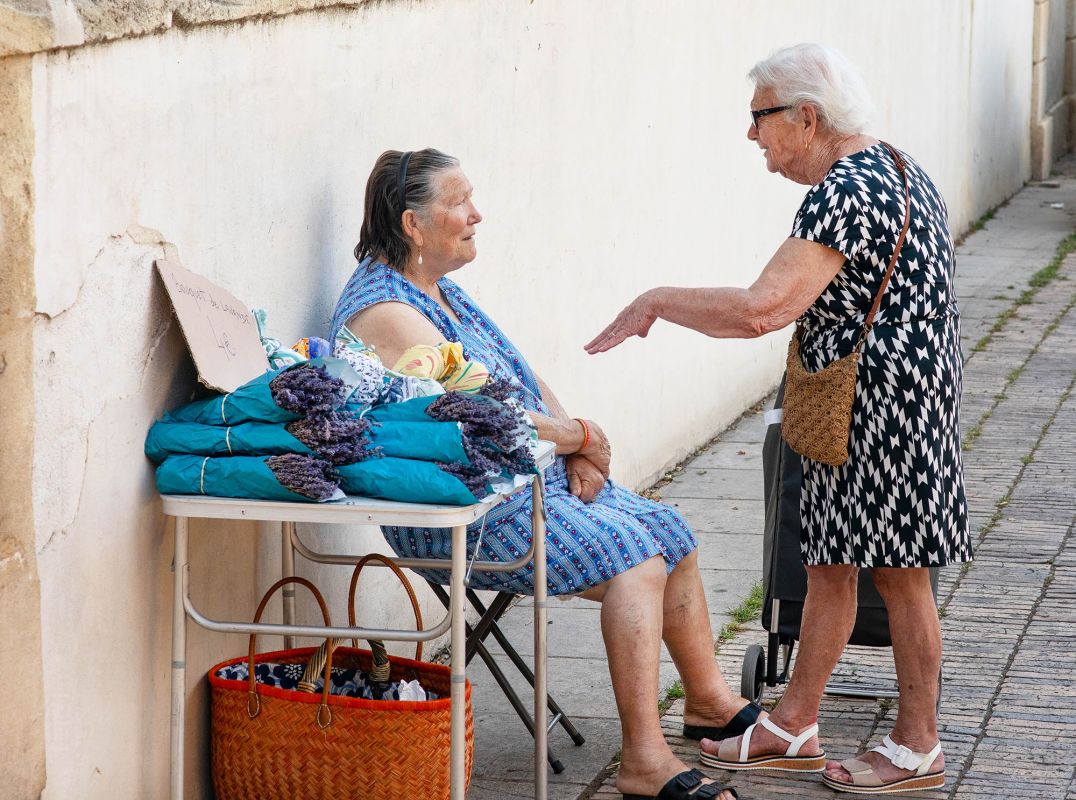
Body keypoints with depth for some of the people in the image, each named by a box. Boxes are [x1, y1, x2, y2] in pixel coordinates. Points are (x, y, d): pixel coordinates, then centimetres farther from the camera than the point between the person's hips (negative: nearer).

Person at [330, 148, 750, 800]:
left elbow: (521, 376, 19)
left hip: (534, 477, 10)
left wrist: (575, 448, 2)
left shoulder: (439, 288, 15)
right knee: (633, 556, -23)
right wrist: (580, 435, -8)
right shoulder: (384, 311, -18)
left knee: (670, 533, 7)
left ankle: (710, 700, 23)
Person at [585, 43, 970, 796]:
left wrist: (657, 301, -17)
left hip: (885, 407, -10)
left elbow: (759, 310, -30)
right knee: (829, 562, 15)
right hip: (859, 410, 10)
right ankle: (794, 728, 23)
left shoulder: (845, 193, -22)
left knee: (898, 572, 1)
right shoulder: (893, 169, 11)